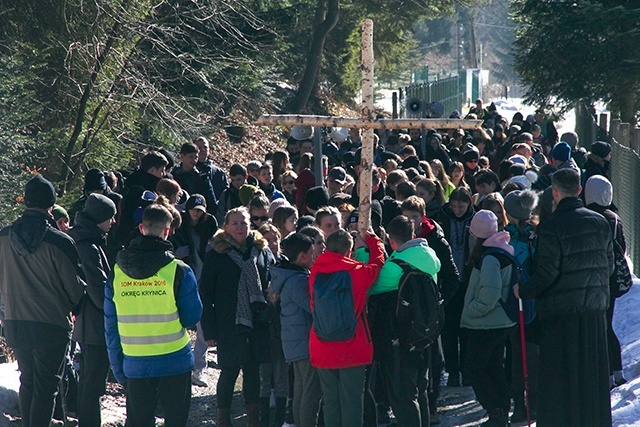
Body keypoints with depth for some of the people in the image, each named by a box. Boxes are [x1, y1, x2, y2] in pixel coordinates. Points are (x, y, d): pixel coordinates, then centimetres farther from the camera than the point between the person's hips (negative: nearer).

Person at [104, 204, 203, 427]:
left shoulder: (117, 272, 0)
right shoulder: (179, 271, -10)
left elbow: (111, 325, 4)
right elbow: (192, 318, -4)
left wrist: (118, 369, 12)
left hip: (134, 365, 3)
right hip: (174, 363, -3)